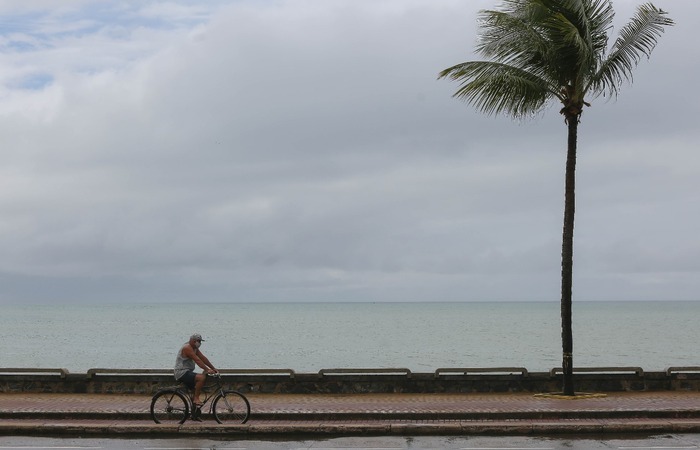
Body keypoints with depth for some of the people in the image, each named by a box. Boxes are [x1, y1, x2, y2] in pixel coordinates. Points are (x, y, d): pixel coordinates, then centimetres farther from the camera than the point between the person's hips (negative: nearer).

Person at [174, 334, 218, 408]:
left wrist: (213, 368, 4)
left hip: (187, 372, 10)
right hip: (182, 373, -10)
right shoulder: (187, 348, -18)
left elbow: (203, 358, 11)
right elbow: (197, 360, -26)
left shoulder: (195, 348, 13)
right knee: (202, 378, -26)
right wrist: (207, 370, -32)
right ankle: (196, 398, -19)